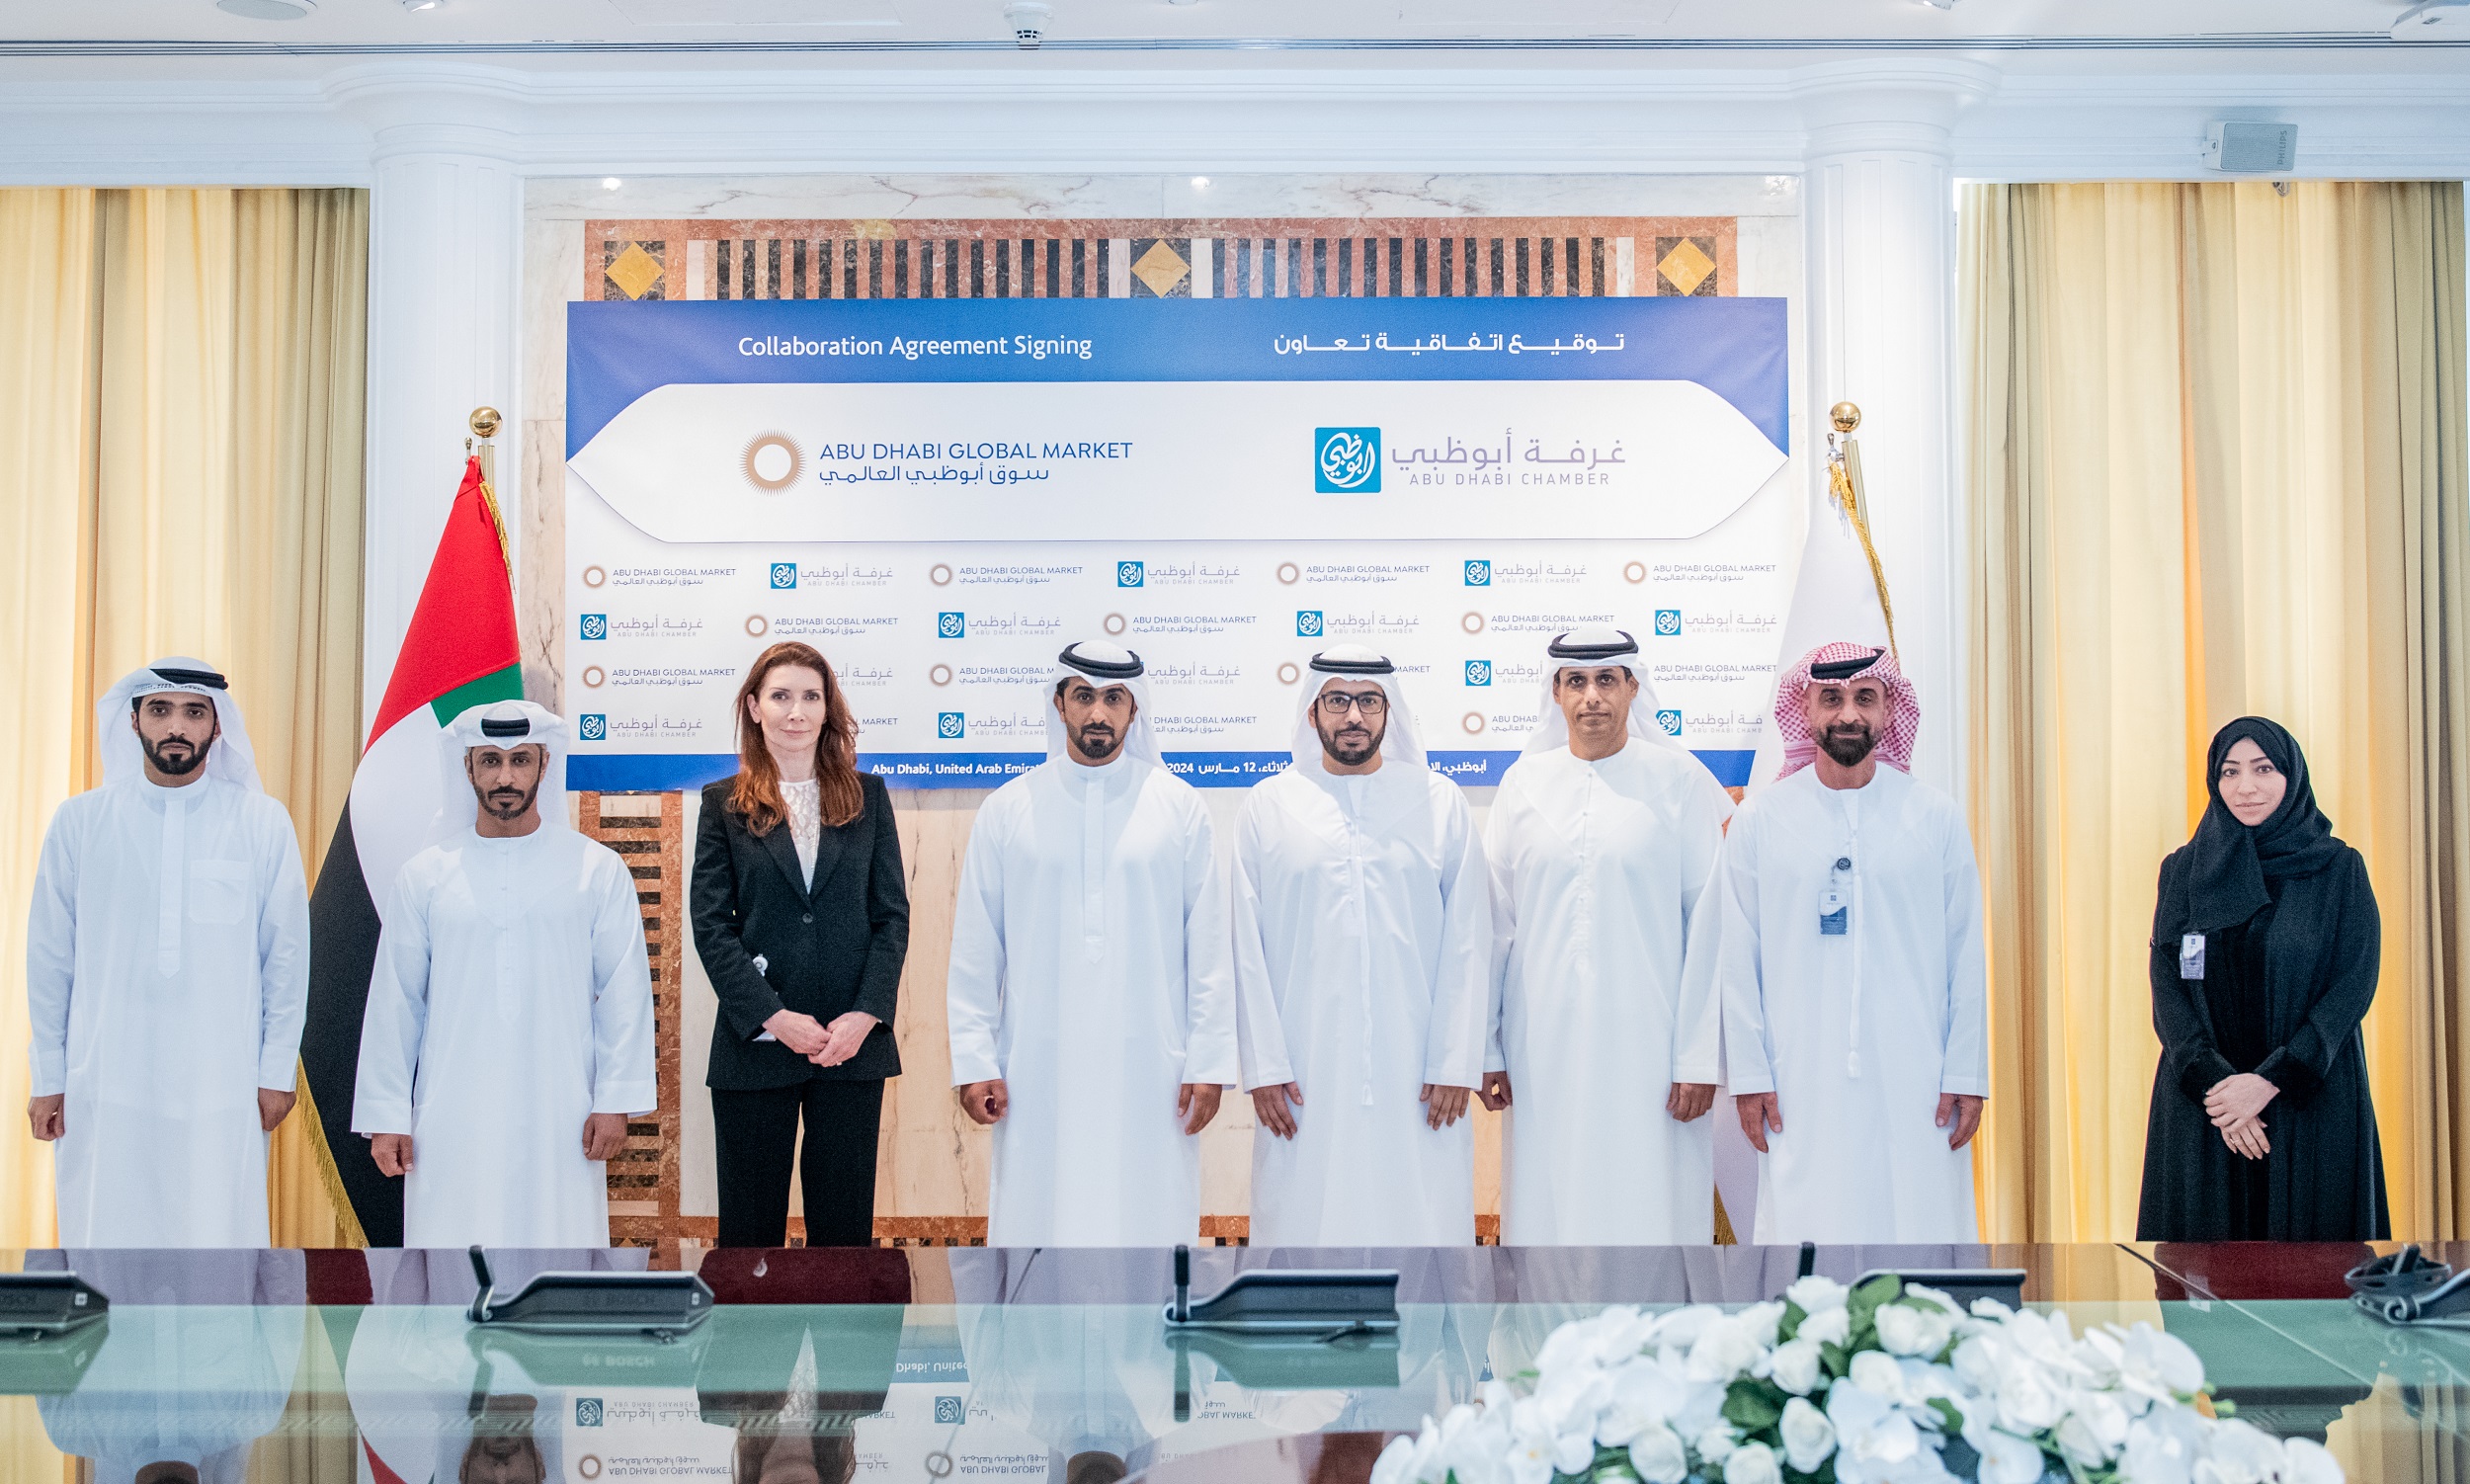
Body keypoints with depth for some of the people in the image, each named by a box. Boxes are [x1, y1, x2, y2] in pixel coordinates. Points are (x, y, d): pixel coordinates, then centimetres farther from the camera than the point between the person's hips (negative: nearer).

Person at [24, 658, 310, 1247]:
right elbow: (49, 959, 8)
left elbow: (286, 955, 5)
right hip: (104, 1090, 1)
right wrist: (48, 1077, 8)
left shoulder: (263, 823, 2)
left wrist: (277, 1070, 4)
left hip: (223, 1088, -1)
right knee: (105, 1237, 3)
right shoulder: (79, 822, 4)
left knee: (220, 1235, -1)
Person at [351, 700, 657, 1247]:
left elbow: (624, 993, 3)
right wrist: (386, 1117, 6)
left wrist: (616, 1101, -2)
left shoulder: (598, 869, 5)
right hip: (452, 1123, 1)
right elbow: (394, 1002, 9)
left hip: (559, 1119, -1)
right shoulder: (425, 875, 7)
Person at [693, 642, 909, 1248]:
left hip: (854, 1041, 1)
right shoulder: (724, 804, 4)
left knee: (845, 1220, 6)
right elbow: (712, 926, -2)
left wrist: (866, 1014, -8)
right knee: (750, 1220, 6)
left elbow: (893, 914, 5)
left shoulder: (867, 795, 8)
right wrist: (773, 1017, -12)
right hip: (755, 1043, -1)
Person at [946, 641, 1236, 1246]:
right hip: (1039, 1068, 0)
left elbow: (1210, 948, 3)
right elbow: (974, 950, 5)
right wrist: (974, 1059, 0)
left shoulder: (1179, 806, 4)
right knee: (1039, 1221, 2)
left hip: (1150, 1067, 0)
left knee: (1149, 1220, 2)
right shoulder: (1008, 809, 5)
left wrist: (1209, 1061, -2)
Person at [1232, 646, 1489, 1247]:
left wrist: (1457, 1063, -3)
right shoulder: (1269, 807, 6)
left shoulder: (1440, 802, 6)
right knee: (1304, 1223, 1)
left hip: (1416, 1073, 0)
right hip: (1305, 1078, 0)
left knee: (1421, 1220, 1)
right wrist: (1263, 1067, -2)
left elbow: (1468, 943, 3)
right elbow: (1247, 950, 4)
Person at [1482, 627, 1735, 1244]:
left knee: (1647, 1204, -1)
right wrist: (1486, 1047, 5)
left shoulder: (1678, 778, 1)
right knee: (1549, 1205, 5)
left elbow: (1709, 925, -1)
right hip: (1544, 1045, 2)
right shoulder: (1524, 782, 7)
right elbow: (1495, 922, 8)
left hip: (1645, 1039, -2)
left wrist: (1699, 1056, -6)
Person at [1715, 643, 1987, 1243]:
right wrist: (1748, 1074, 0)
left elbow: (1966, 955, 6)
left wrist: (1967, 1075, 2)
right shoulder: (1759, 820, 2)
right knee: (1808, 1227, 0)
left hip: (1915, 1080, 1)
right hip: (1802, 1082, 0)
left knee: (1920, 1221, 1)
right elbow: (1738, 961, 4)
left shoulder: (1936, 816, 5)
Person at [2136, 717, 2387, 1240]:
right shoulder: (2183, 870, 6)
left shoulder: (2340, 870, 1)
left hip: (2312, 1101, -1)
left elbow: (2355, 985, -6)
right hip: (2201, 1097, 1)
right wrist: (2211, 1080, -14)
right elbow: (2166, 985, 0)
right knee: (2204, 1234, 2)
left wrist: (2270, 1081, -15)